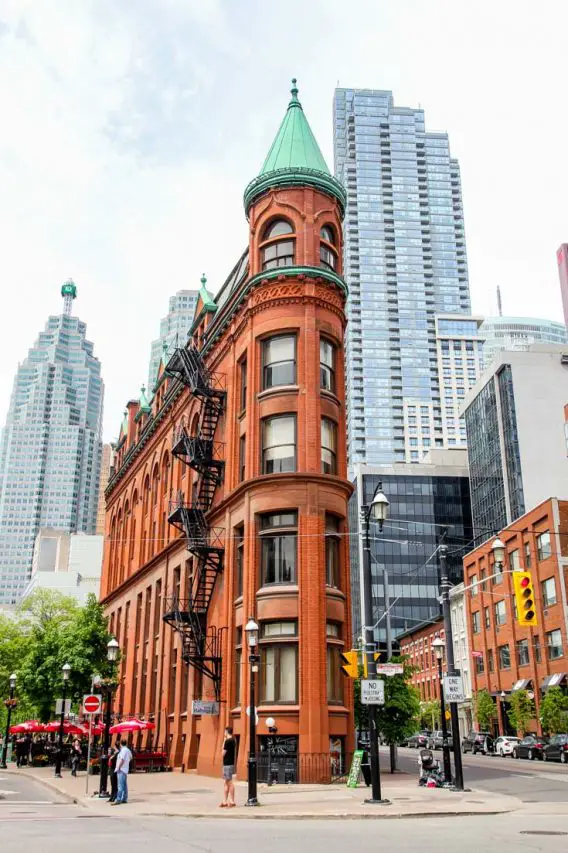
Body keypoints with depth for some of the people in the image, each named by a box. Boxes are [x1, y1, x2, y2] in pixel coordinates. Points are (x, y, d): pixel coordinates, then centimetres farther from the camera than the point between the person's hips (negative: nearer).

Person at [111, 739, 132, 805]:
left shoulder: (123, 750, -12)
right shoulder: (128, 750, 16)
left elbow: (122, 760, -20)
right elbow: (131, 757, 35)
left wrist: (118, 768, -15)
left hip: (121, 770, -9)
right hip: (125, 770, 9)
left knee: (120, 786, -13)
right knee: (124, 785, 11)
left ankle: (118, 800, -18)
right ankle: (124, 799, 13)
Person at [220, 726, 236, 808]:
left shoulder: (228, 741, -16)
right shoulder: (233, 741, 13)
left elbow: (223, 753, -12)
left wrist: (223, 743, -6)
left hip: (228, 764, -10)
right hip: (230, 763, 10)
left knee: (230, 783, -5)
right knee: (225, 783, 13)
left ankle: (232, 802, -1)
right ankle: (225, 801, 17)